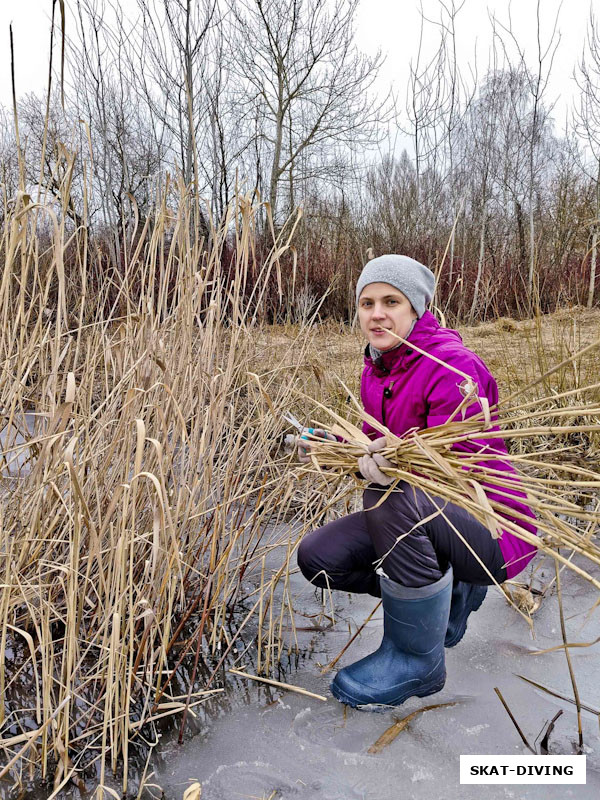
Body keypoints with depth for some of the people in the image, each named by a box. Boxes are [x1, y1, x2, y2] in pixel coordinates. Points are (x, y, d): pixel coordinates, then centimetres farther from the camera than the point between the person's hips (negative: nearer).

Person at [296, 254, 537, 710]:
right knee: (317, 557, -5)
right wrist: (335, 445, -5)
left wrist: (396, 464, -41)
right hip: (424, 518, 8)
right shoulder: (376, 370, 5)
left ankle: (415, 660, -14)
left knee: (389, 496, -37)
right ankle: (449, 592, 13)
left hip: (494, 529, -8)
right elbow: (380, 444, 14)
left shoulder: (452, 367, -19)